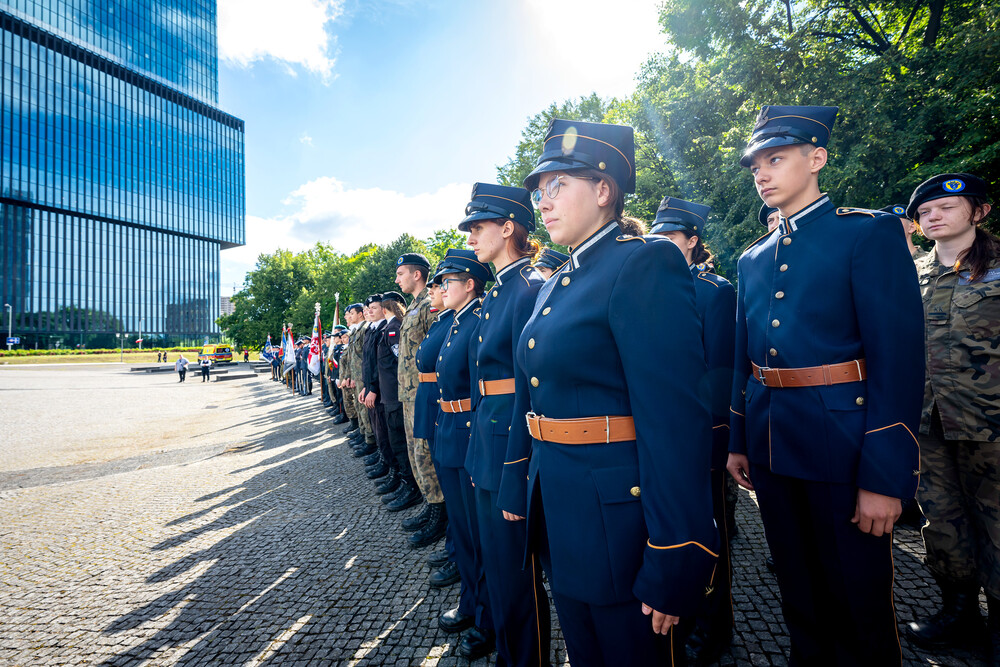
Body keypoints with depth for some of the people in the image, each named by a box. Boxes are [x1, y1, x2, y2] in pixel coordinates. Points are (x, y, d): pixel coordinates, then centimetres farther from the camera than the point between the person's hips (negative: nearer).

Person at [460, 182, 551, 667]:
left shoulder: (530, 288, -16)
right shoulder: (494, 295, 12)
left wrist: (516, 479, -19)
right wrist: (479, 457, 16)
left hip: (512, 445, -9)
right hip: (486, 443, 9)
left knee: (515, 574, 8)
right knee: (497, 563, 24)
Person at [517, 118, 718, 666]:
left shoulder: (645, 264, -16)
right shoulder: (555, 285, 10)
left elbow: (675, 420, -21)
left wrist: (673, 568, -19)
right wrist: (530, 493, 19)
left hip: (618, 515, -8)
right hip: (559, 515, 8)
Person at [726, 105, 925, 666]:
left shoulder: (871, 233, -6)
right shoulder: (753, 260, 11)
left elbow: (899, 359, -14)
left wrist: (884, 477, -17)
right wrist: (738, 442, 12)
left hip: (842, 447, -5)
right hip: (770, 448, 5)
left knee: (859, 603, 11)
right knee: (800, 594, 21)